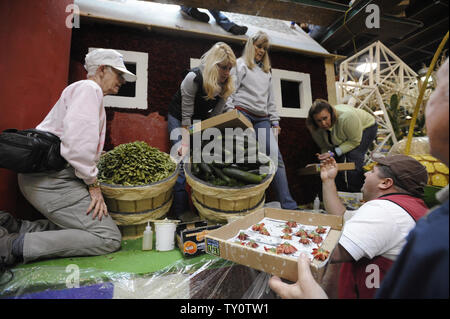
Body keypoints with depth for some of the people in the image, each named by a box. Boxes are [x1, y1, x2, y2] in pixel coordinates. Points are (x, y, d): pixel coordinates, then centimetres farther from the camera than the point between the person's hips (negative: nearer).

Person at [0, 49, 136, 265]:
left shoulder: (86, 90, 26)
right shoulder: (89, 88, -7)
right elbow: (78, 139, -22)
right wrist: (93, 184, -15)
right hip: (51, 179, -11)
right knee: (109, 238, -13)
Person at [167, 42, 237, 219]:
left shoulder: (225, 85, -9)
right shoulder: (194, 77, -25)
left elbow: (216, 115, -7)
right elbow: (186, 115, -26)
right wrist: (185, 144, -30)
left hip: (201, 120, 5)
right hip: (178, 117, -4)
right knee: (183, 158, -16)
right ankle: (180, 212, -9)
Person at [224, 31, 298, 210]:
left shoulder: (266, 70, 30)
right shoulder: (240, 64, 13)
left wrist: (275, 120, 19)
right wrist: (230, 111, -12)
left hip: (262, 119, 5)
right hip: (243, 114, -4)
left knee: (275, 156, -8)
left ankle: (289, 205, -6)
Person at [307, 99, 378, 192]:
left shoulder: (346, 116, -40)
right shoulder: (315, 129, -24)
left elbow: (355, 141, -29)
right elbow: (324, 147, -10)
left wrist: (334, 152, -36)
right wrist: (324, 157, -29)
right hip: (342, 139, 5)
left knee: (354, 157, -24)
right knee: (338, 158, -12)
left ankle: (356, 193, -12)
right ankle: (341, 192, 2)